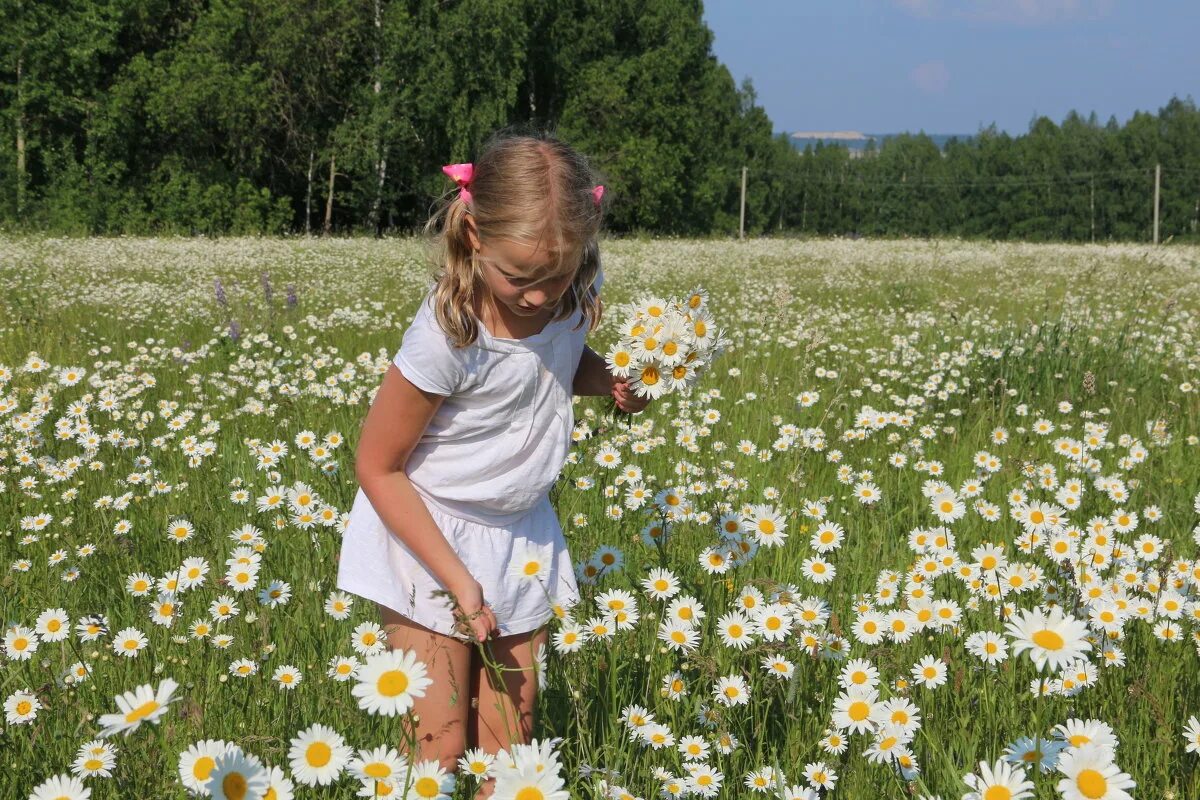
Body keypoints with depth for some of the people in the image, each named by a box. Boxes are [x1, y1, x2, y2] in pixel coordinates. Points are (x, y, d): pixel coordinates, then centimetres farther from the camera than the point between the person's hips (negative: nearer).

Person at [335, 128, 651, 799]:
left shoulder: (575, 290, -13)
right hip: (428, 533, -5)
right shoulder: (450, 336, -29)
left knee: (510, 745, 9)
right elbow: (378, 468, -19)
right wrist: (457, 578, -21)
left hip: (521, 532, 6)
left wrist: (609, 379, -10)